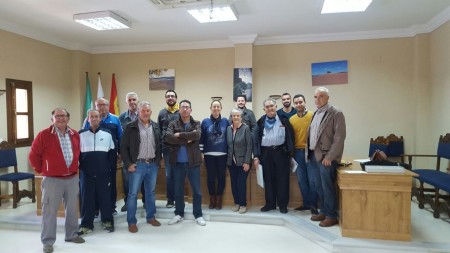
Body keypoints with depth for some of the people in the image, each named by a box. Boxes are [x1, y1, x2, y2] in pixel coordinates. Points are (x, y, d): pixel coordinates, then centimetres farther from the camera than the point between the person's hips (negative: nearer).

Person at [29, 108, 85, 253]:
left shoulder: (75, 135, 5)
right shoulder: (44, 135, -10)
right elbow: (33, 155, -5)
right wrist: (41, 170, 0)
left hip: (72, 178, 5)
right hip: (52, 180, -5)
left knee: (72, 209, 14)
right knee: (50, 211, 2)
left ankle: (72, 235, 29)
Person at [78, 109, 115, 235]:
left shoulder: (107, 134, 5)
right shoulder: (81, 134, 2)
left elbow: (112, 152, 10)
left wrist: (107, 165, 3)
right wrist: (82, 165, 1)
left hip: (103, 172, 0)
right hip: (86, 172, 0)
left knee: (105, 197, 6)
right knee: (87, 198, 5)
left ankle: (107, 221, 20)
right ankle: (86, 224, 15)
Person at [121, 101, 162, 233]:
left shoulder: (155, 126, 7)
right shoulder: (131, 127, -5)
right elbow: (124, 147, -5)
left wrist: (158, 160, 6)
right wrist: (128, 164, -10)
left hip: (153, 164, 4)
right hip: (137, 165, -4)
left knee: (151, 192, 14)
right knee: (133, 193, 2)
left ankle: (151, 217, 28)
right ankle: (131, 222, 13)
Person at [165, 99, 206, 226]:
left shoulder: (196, 124, 4)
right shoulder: (173, 124, 4)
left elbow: (196, 135, -18)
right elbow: (168, 137, -15)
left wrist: (179, 135, -16)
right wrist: (187, 140, -16)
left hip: (193, 161, 0)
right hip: (178, 162, 1)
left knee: (196, 190, 7)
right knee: (178, 190, 12)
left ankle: (198, 215, 22)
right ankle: (179, 214, 27)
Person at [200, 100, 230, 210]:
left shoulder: (225, 121, 5)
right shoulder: (205, 121, 3)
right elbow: (201, 138, 3)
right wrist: (200, 152, -1)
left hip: (222, 154, 1)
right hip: (209, 154, 0)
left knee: (221, 176, 6)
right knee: (211, 177, 5)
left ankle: (219, 199, 18)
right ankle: (212, 199, 20)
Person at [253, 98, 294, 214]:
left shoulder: (284, 120, 4)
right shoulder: (260, 122, 7)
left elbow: (290, 136, 4)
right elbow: (256, 139, 4)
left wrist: (290, 152, -4)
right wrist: (256, 156, -3)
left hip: (281, 152, -1)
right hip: (266, 153, 2)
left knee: (282, 179, 3)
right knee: (268, 179, 8)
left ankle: (283, 204, 14)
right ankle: (270, 203, 19)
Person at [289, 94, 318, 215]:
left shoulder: (313, 116, -5)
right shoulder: (291, 119, 7)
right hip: (298, 152, 4)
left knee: (312, 179, 2)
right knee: (301, 180, 11)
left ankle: (313, 204, 16)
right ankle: (306, 203, 25)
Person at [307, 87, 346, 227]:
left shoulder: (336, 113, -8)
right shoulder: (315, 114, 15)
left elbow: (339, 137, -14)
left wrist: (329, 157, -17)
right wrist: (309, 153, 10)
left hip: (326, 157, -7)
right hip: (314, 156, 7)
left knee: (327, 188, -2)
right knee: (318, 187, 14)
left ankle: (332, 216, 12)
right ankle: (324, 211, 28)